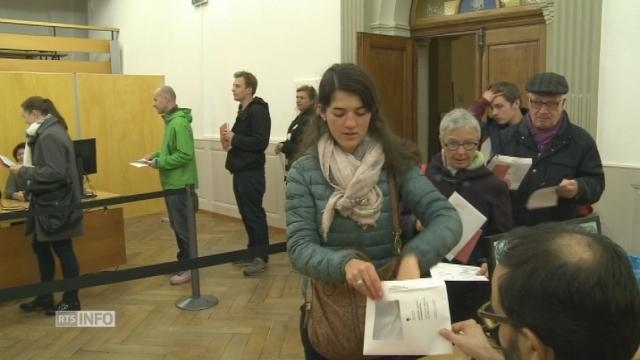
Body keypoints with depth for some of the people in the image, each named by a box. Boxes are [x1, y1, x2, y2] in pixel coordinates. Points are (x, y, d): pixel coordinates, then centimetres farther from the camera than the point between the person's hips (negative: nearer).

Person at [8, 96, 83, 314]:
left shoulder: (50, 136, -19)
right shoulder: (48, 132, 12)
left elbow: (54, 172, -25)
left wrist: (24, 172, -17)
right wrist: (26, 169, 6)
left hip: (56, 203, -10)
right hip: (48, 202, 10)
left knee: (62, 249, 2)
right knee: (41, 247, 17)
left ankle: (71, 300, 15)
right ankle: (45, 297, 30)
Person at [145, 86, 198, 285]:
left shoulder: (179, 123, -19)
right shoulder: (170, 120, 12)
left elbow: (185, 155, -25)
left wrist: (159, 162, -19)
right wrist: (155, 155, 8)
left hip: (180, 184, -10)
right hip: (172, 183, 10)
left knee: (183, 227, -2)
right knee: (176, 226, 17)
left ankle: (189, 268, 8)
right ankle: (183, 260, 28)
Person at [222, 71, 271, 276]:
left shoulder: (258, 111, -15)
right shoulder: (243, 111, 16)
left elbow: (260, 142, -24)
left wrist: (234, 139, -16)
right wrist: (230, 140, 2)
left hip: (251, 172, -10)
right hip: (241, 171, 10)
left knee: (255, 215, -2)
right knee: (246, 214, 15)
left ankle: (261, 257, 8)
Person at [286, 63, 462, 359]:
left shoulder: (395, 161, -8)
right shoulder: (303, 172, -10)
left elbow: (447, 219, -17)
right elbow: (300, 248, -18)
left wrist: (412, 257, -37)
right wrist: (344, 263, -38)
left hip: (388, 302, 1)